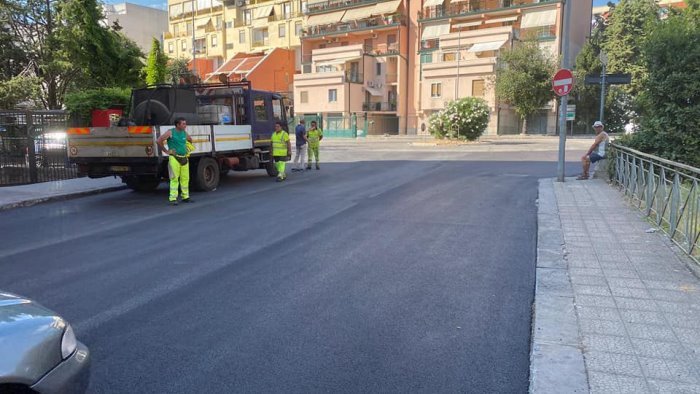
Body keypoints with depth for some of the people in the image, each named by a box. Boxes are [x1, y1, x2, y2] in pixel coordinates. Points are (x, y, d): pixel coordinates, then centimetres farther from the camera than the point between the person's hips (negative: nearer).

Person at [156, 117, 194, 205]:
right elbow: (159, 141, -10)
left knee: (185, 178, 7)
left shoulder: (185, 133, 11)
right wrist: (166, 151, -7)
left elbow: (190, 140, 32)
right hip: (174, 158, -6)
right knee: (174, 179, -7)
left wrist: (187, 150, 21)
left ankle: (185, 197, 17)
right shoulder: (170, 132, -6)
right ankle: (173, 199, -4)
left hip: (184, 158, 6)